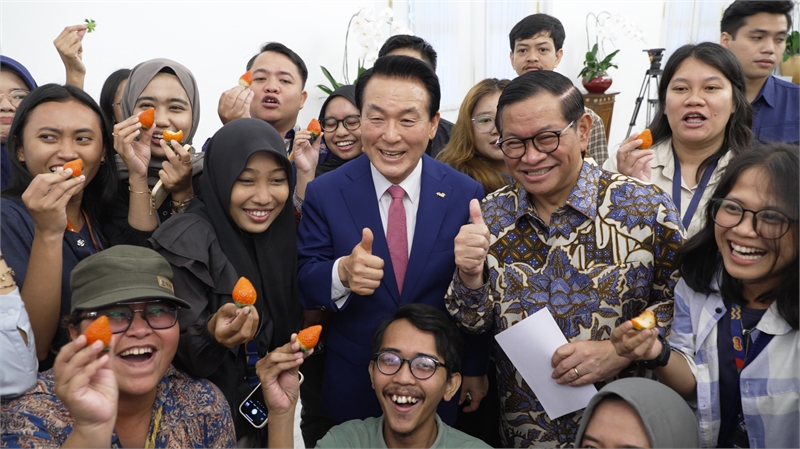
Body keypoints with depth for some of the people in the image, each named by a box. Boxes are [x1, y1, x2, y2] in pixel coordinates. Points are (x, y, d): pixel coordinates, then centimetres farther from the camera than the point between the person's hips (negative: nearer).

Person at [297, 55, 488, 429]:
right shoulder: (324, 194, -9)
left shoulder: (466, 194, -9)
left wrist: (475, 369, 6)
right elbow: (304, 284, -10)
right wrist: (342, 273, -31)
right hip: (351, 384, 0)